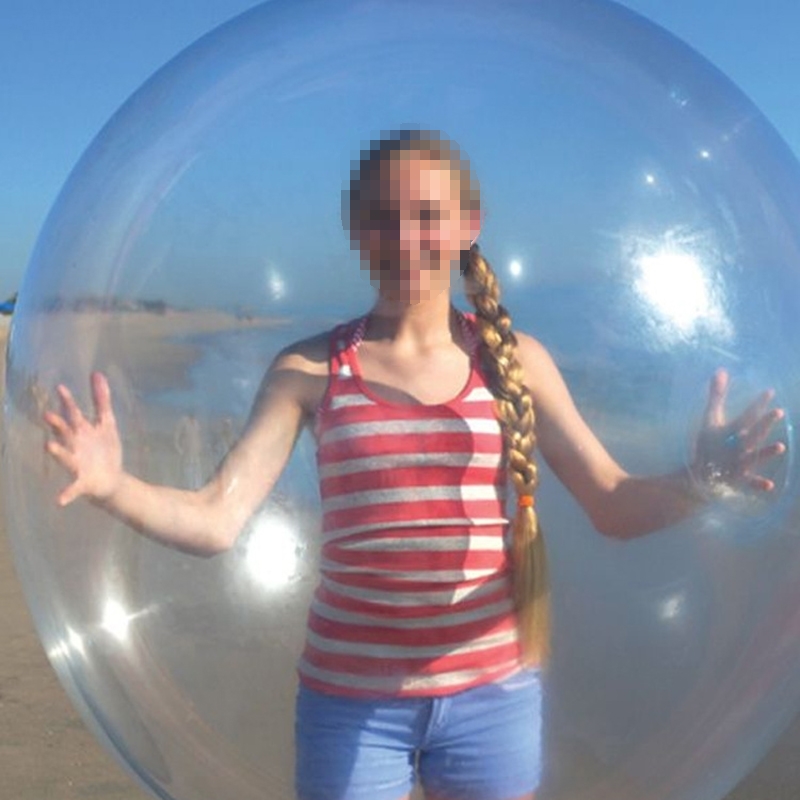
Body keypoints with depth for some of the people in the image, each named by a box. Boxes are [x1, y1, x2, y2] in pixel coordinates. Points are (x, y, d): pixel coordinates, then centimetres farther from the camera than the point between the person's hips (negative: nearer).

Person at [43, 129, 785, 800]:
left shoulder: (515, 359, 0)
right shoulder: (310, 369, -3)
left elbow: (616, 507, -3)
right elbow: (216, 520, -9)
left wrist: (696, 480, -24)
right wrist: (114, 485, -28)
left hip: (491, 692, 1)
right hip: (351, 698, -1)